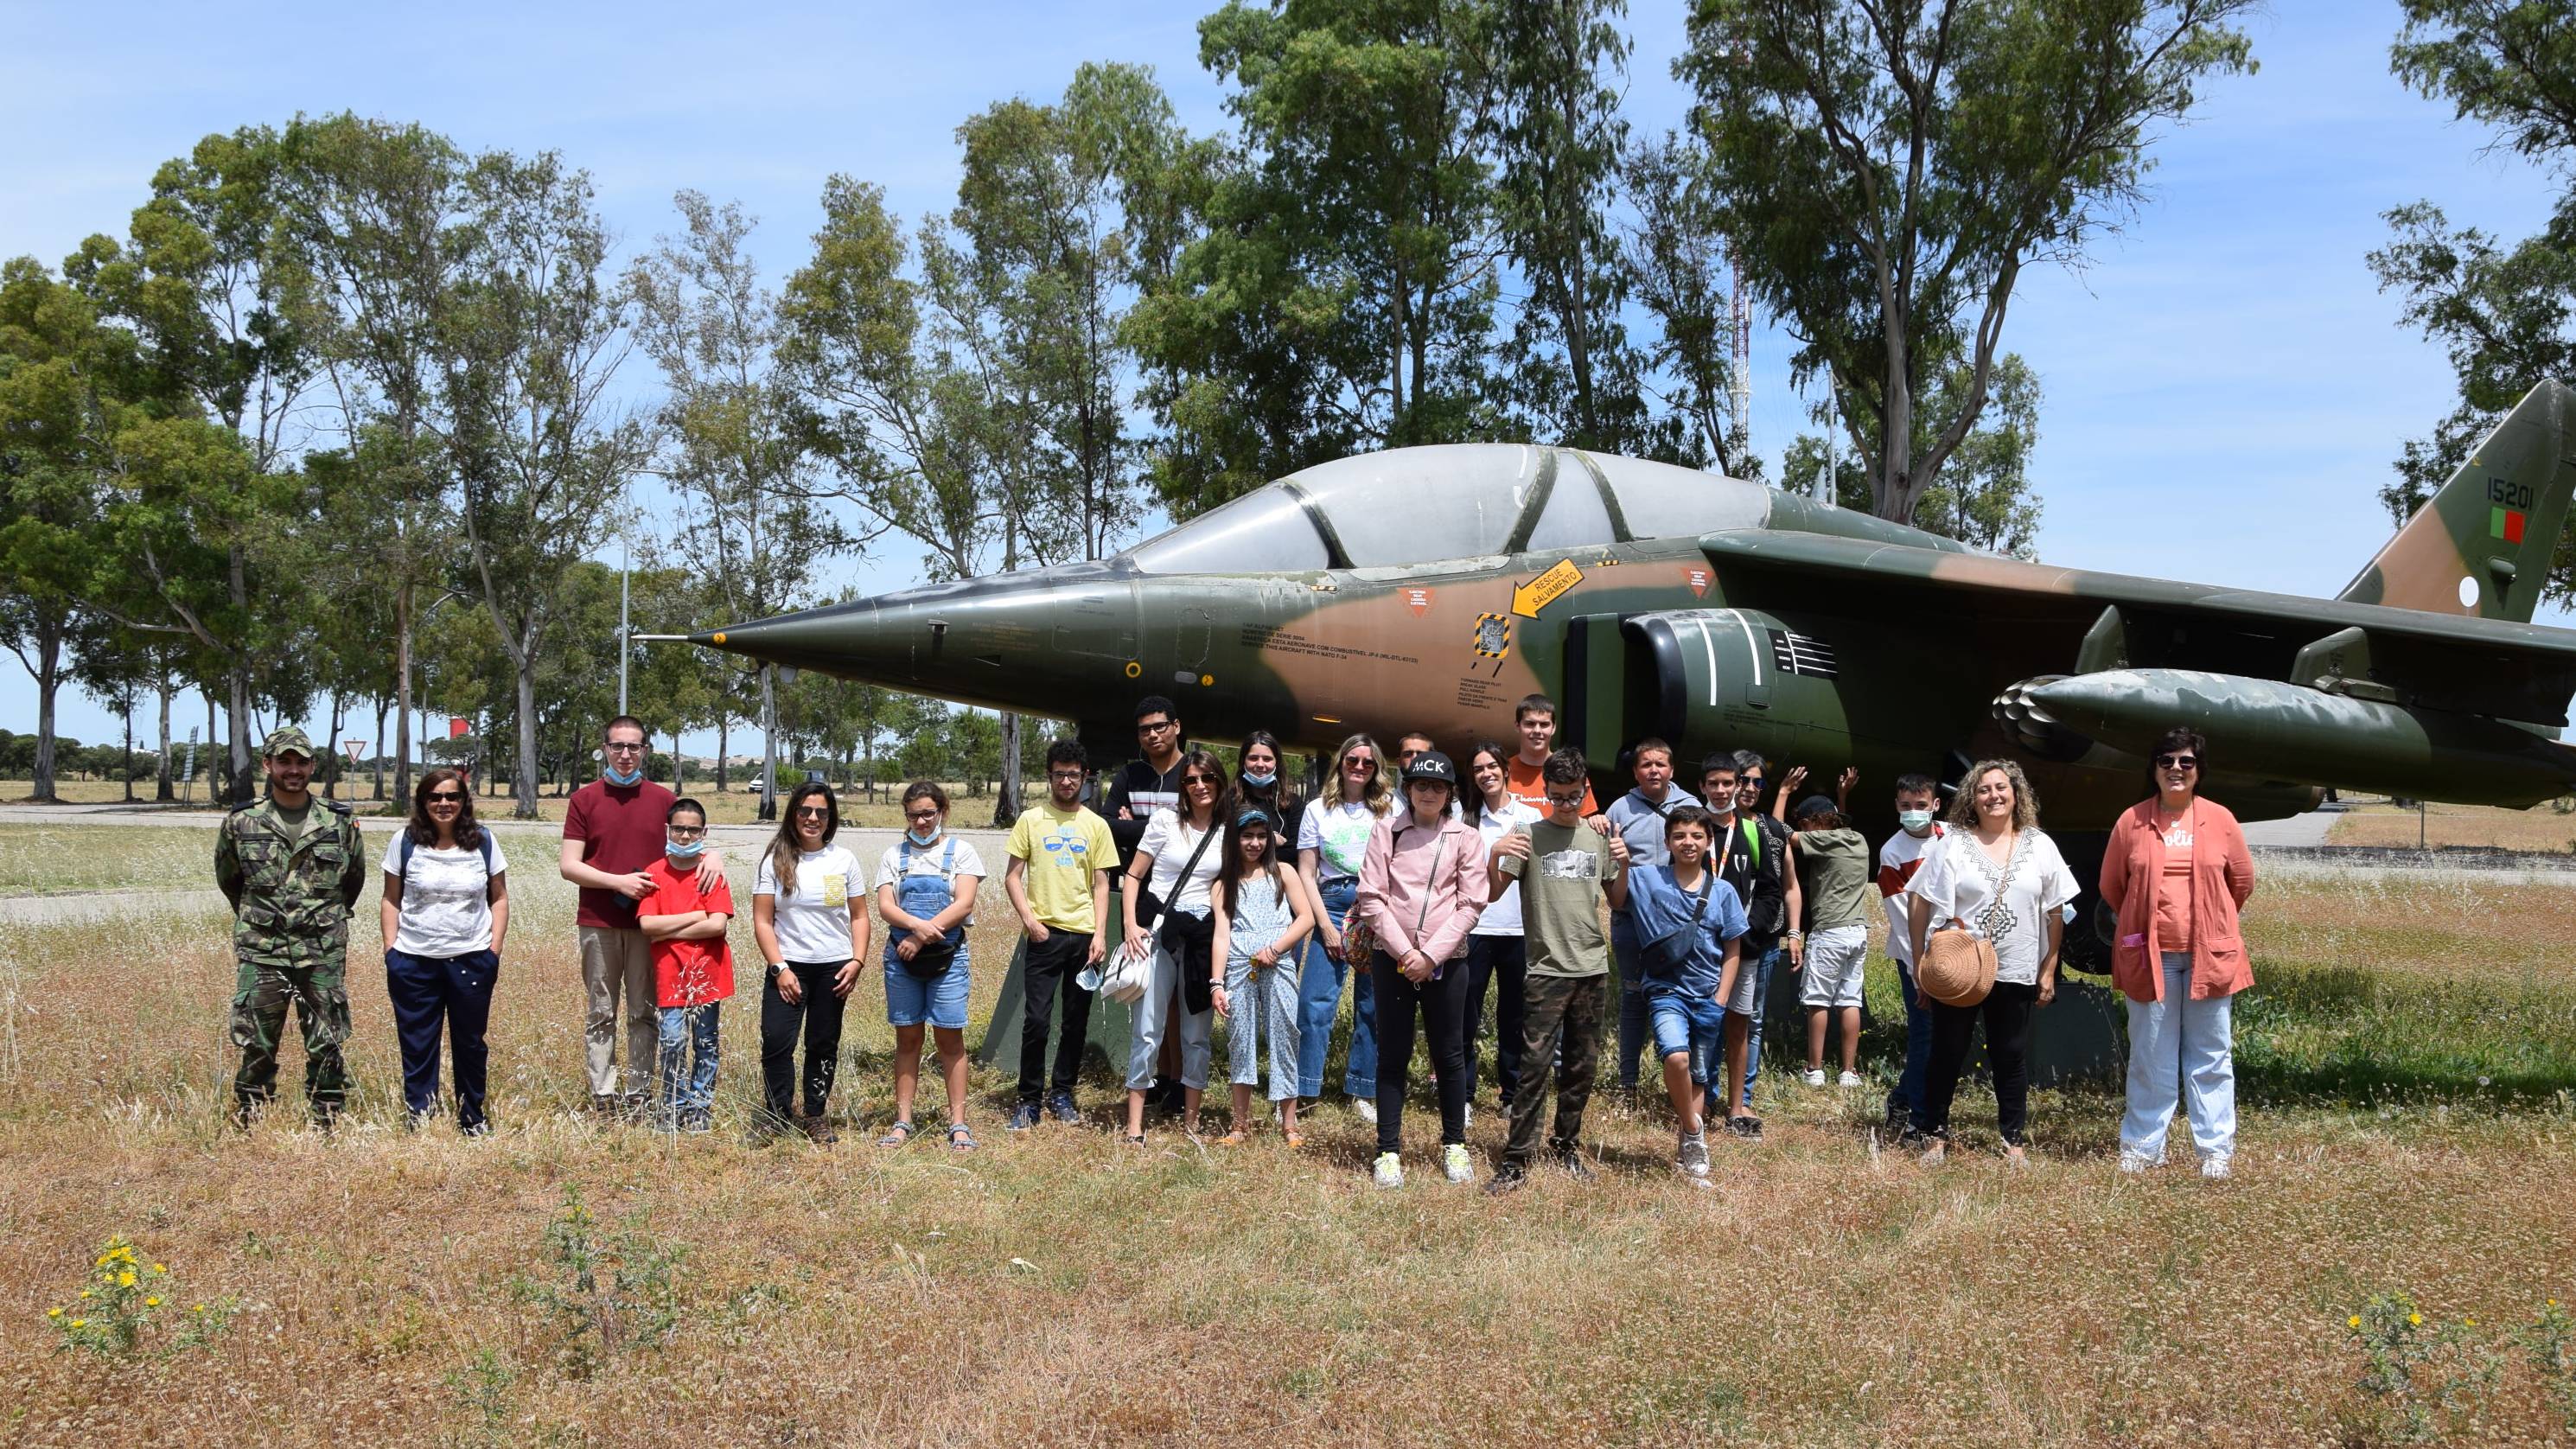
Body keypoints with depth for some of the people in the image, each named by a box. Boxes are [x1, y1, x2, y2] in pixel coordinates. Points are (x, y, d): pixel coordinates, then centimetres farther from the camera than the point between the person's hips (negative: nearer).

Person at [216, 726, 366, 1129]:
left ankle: (327, 1128, 12)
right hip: (260, 955, 0)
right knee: (256, 1049, 3)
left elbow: (354, 879, 17)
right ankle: (247, 1128, 13)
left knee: (326, 1048, 4)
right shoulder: (241, 823, 1)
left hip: (324, 955, 0)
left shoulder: (340, 823, 3)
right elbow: (227, 879, 17)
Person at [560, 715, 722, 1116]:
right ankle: (603, 1098, 8)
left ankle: (637, 1096, 10)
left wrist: (712, 855, -8)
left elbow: (692, 838, 16)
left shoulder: (662, 799, 7)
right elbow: (567, 865, -2)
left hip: (647, 924, 1)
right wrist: (618, 881, -14)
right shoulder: (584, 799, 2)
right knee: (601, 1014, 4)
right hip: (598, 923, -1)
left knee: (643, 1014, 4)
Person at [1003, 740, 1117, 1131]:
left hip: (1083, 935, 2)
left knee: (1077, 1021, 7)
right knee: (1036, 1018, -6)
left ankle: (1062, 1093, 20)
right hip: (1044, 933, -2)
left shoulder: (1096, 826, 8)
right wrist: (1028, 918, -9)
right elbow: (1012, 876, 4)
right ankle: (1029, 1100, 4)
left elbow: (1101, 884, 7)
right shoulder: (1031, 820, 5)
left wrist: (1099, 934, -3)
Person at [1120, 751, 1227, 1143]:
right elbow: (1133, 875, 2)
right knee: (1148, 1029, -6)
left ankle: (1191, 1120, 17)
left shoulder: (1227, 832, 7)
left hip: (1202, 935, 3)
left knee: (1197, 1032, 7)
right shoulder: (1165, 821, 0)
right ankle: (1135, 1124, -2)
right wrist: (1130, 924, -9)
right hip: (1158, 930, -3)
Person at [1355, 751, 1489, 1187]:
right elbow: (1371, 898, -1)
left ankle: (1454, 1145, 21)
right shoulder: (1386, 831, 4)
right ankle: (1389, 1151, 8)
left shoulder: (1465, 838, 4)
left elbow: (1470, 905, -2)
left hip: (1446, 959, 0)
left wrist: (1430, 955, -10)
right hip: (1392, 957, 0)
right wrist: (1404, 951, -10)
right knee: (1392, 1055, 3)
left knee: (1449, 1053, 7)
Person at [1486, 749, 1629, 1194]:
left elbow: (1616, 902, 17)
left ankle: (1567, 1144, 23)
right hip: (1547, 969, -4)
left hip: (1592, 967, 4)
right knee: (1534, 1063, -9)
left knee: (1581, 1065, 9)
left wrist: (1623, 864, -1)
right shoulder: (1529, 836, -1)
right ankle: (1516, 1159, -6)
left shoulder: (1598, 839, 11)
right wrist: (1496, 856, -22)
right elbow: (1492, 894, -4)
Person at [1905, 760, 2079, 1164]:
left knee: (2012, 1057, 7)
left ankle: (2013, 1140, 17)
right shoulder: (1953, 845, -1)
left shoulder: (2040, 847, 4)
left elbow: (2055, 913, 7)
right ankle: (1935, 1134, 16)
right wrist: (1920, 964, -3)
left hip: (2016, 974, 1)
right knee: (1946, 1054, 5)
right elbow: (1920, 907, 0)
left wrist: (2048, 970, 4)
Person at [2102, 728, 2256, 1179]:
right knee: (2150, 1057, 6)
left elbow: (2242, 881, 13)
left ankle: (2216, 1150, 11)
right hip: (2149, 955, 0)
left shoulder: (2219, 819, 2)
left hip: (2209, 955, 0)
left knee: (2210, 1058, 5)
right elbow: (2111, 885, 12)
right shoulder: (2131, 822, 1)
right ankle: (2142, 1147, 14)